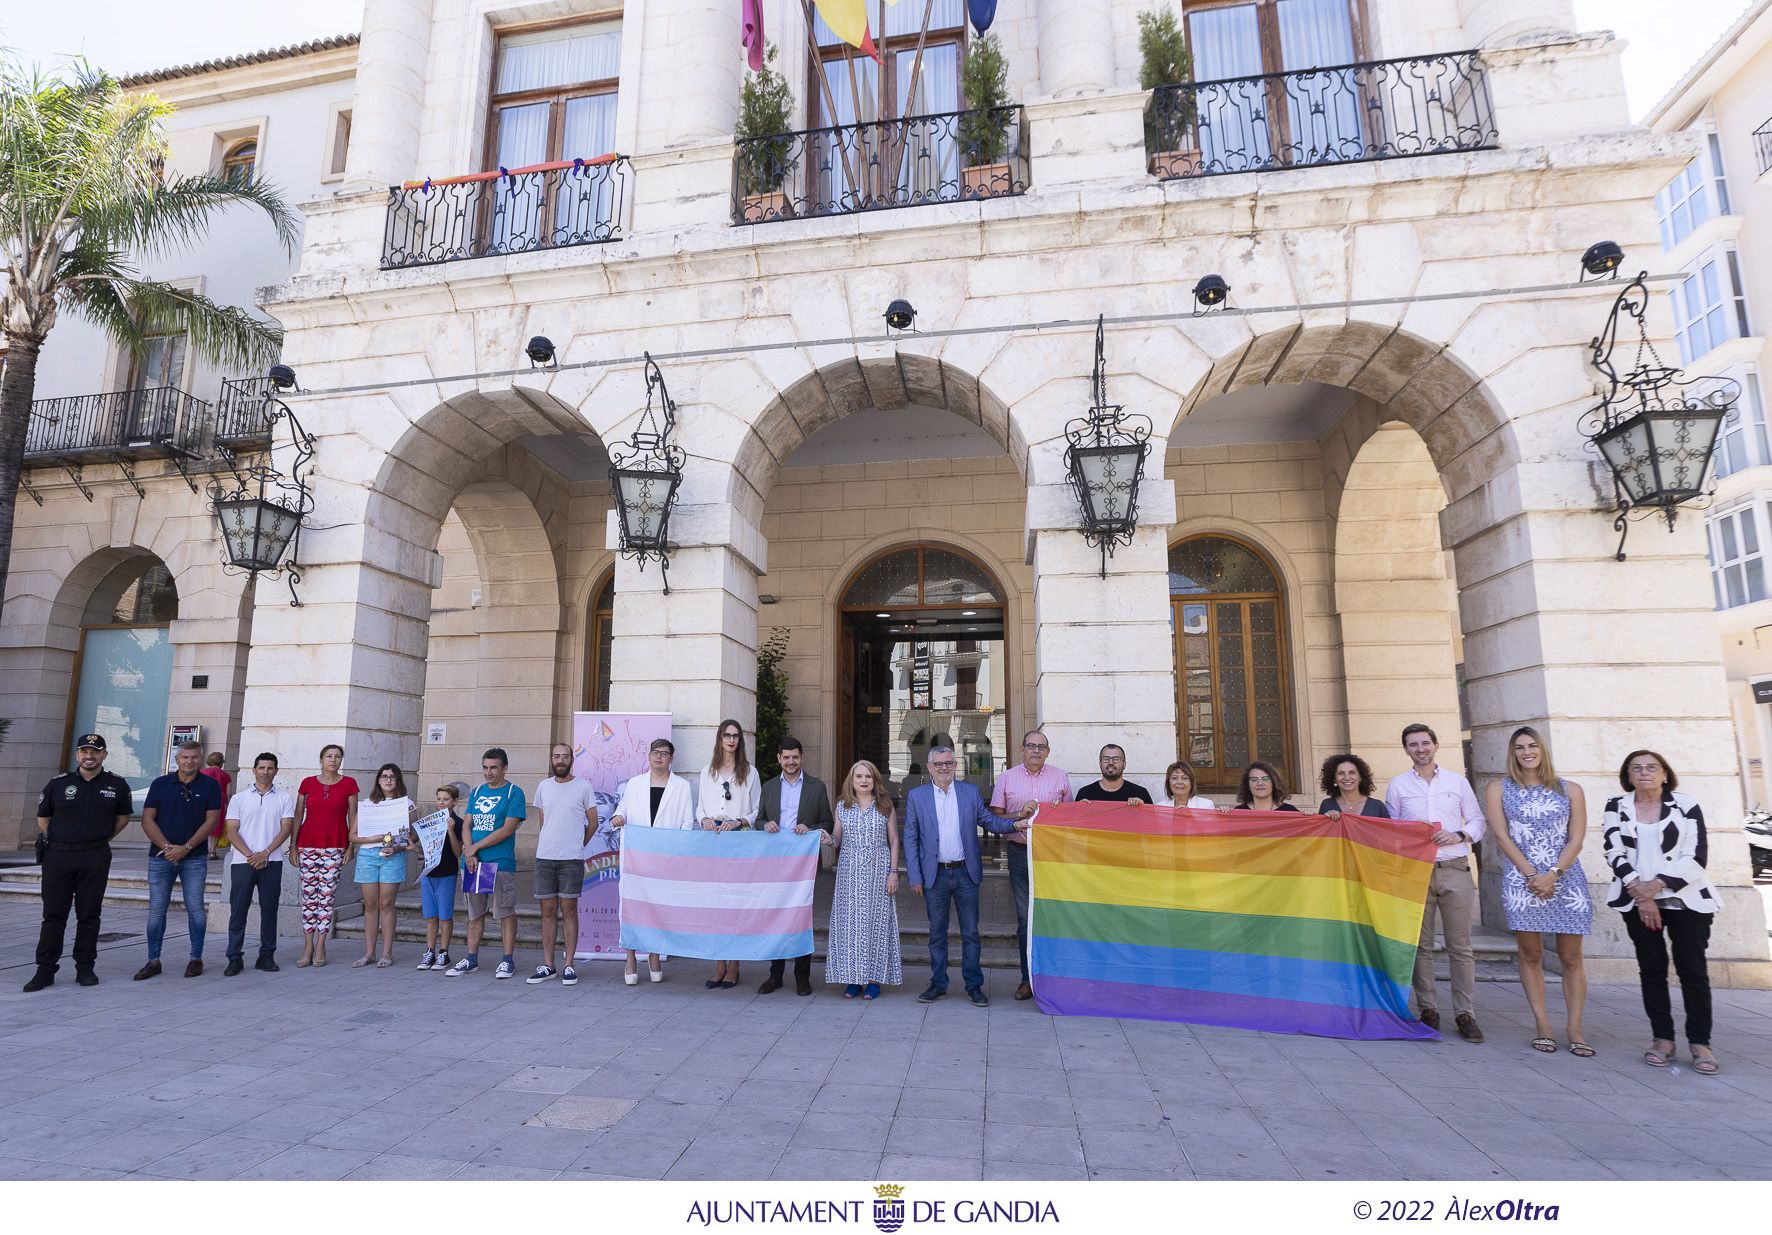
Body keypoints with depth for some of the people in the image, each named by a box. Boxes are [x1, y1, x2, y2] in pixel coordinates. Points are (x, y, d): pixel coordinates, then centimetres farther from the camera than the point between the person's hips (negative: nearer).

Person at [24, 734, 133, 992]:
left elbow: (123, 817, 15)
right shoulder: (58, 784, 4)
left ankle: (85, 968, 13)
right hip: (58, 856, 0)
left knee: (89, 915, 5)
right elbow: (43, 817, 15)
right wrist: (51, 842, 9)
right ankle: (45, 970, 10)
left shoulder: (117, 785, 4)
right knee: (53, 915, 3)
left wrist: (100, 839, 8)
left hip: (96, 858, 0)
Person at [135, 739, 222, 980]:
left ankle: (196, 958, 11)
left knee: (195, 908, 1)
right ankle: (153, 961, 14)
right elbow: (147, 819, 1)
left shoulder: (210, 786, 0)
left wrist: (186, 848, -13)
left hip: (194, 858, -2)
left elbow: (211, 821, -4)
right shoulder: (160, 784, 4)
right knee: (156, 909, 4)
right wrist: (167, 846, -11)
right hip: (160, 856, 2)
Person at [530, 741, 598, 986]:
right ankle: (547, 966, 14)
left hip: (571, 860, -3)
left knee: (569, 910, 0)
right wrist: (541, 847, 15)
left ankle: (568, 965, 6)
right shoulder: (543, 787, 10)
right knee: (548, 911, 7)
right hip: (544, 858, 4)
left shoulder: (583, 786, -2)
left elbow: (592, 823, 5)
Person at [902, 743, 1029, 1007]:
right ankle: (938, 984, 22)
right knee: (937, 933, 10)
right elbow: (910, 838, 1)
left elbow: (988, 820, 8)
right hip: (935, 874, 0)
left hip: (966, 873, 1)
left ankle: (974, 985, 17)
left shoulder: (971, 792, 5)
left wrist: (1014, 824, -11)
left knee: (970, 932, 6)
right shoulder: (916, 796, 1)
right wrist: (915, 876, -4)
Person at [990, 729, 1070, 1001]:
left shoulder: (1060, 778, 9)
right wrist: (1020, 814, -9)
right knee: (1025, 917, 3)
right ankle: (1028, 978, 11)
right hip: (1020, 853, 0)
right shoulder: (1006, 779, 7)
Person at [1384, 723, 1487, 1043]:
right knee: (1421, 945, 3)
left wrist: (1459, 835, -5)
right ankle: (1428, 1010, 10)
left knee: (1460, 946, 0)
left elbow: (1478, 821, 12)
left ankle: (1465, 1013, 6)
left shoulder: (1458, 782, 10)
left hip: (1456, 871, 0)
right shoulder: (1398, 786, 9)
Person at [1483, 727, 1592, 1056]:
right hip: (1521, 881, -1)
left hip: (1565, 880, 1)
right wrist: (1532, 875, -11)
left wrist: (1553, 874, -12)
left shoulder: (1570, 790, 8)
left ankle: (1575, 1031, 10)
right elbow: (1501, 836, -2)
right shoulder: (1498, 789, 6)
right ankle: (1543, 1028, 10)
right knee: (1531, 957, 3)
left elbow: (1577, 838, 0)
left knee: (1571, 958, 2)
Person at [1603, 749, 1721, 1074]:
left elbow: (1697, 856, -6)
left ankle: (1700, 1042, 6)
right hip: (1638, 899, 1)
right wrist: (1639, 892, -11)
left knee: (1692, 969, -2)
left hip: (1686, 899, -1)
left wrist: (1657, 884, -15)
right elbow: (1614, 852, -1)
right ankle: (1663, 1038, 9)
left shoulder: (1685, 805, 0)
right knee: (1652, 968, 2)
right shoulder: (1616, 806, 5)